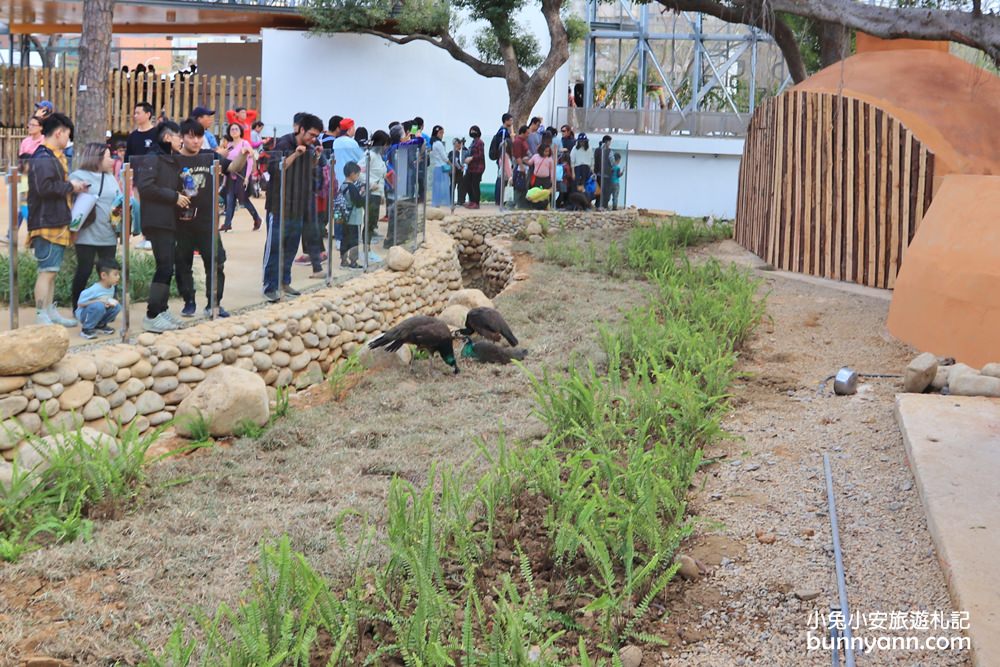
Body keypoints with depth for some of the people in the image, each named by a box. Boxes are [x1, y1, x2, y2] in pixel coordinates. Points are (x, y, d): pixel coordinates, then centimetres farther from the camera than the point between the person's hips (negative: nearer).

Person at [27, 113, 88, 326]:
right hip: (47, 223, -11)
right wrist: (70, 186, -15)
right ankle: (41, 317, -8)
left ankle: (50, 312, 23)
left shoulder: (55, 156, 19)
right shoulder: (43, 158, -15)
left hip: (57, 222, 11)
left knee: (51, 270, 15)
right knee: (47, 271, -9)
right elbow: (45, 187, -26)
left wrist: (74, 187, 7)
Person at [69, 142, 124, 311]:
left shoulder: (110, 178, 18)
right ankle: (77, 308, 9)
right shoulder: (78, 176, -2)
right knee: (84, 271, -2)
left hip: (109, 234, 5)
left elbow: (120, 200, 15)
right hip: (87, 234, -5)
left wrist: (121, 208, -4)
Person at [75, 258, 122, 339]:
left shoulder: (112, 288, -5)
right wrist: (99, 301, -28)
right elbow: (80, 303, -23)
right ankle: (86, 329, -17)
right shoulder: (94, 290, -28)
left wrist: (111, 302, -16)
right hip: (84, 313, -7)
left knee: (117, 306, -14)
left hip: (99, 312, 7)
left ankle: (100, 325, 8)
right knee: (99, 306, -36)